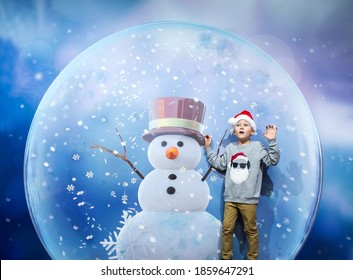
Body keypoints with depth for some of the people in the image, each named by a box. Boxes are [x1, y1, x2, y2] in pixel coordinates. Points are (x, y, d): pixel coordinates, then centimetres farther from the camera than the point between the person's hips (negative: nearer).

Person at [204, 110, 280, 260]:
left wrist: (272, 141, -18)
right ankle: (226, 257, 24)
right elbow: (219, 164, 12)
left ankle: (252, 258, 27)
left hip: (248, 199, -3)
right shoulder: (230, 148, 9)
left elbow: (273, 160, -8)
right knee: (227, 229, 8)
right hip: (230, 198, 3)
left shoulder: (257, 146, -2)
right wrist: (208, 148, 14)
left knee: (251, 230, 10)